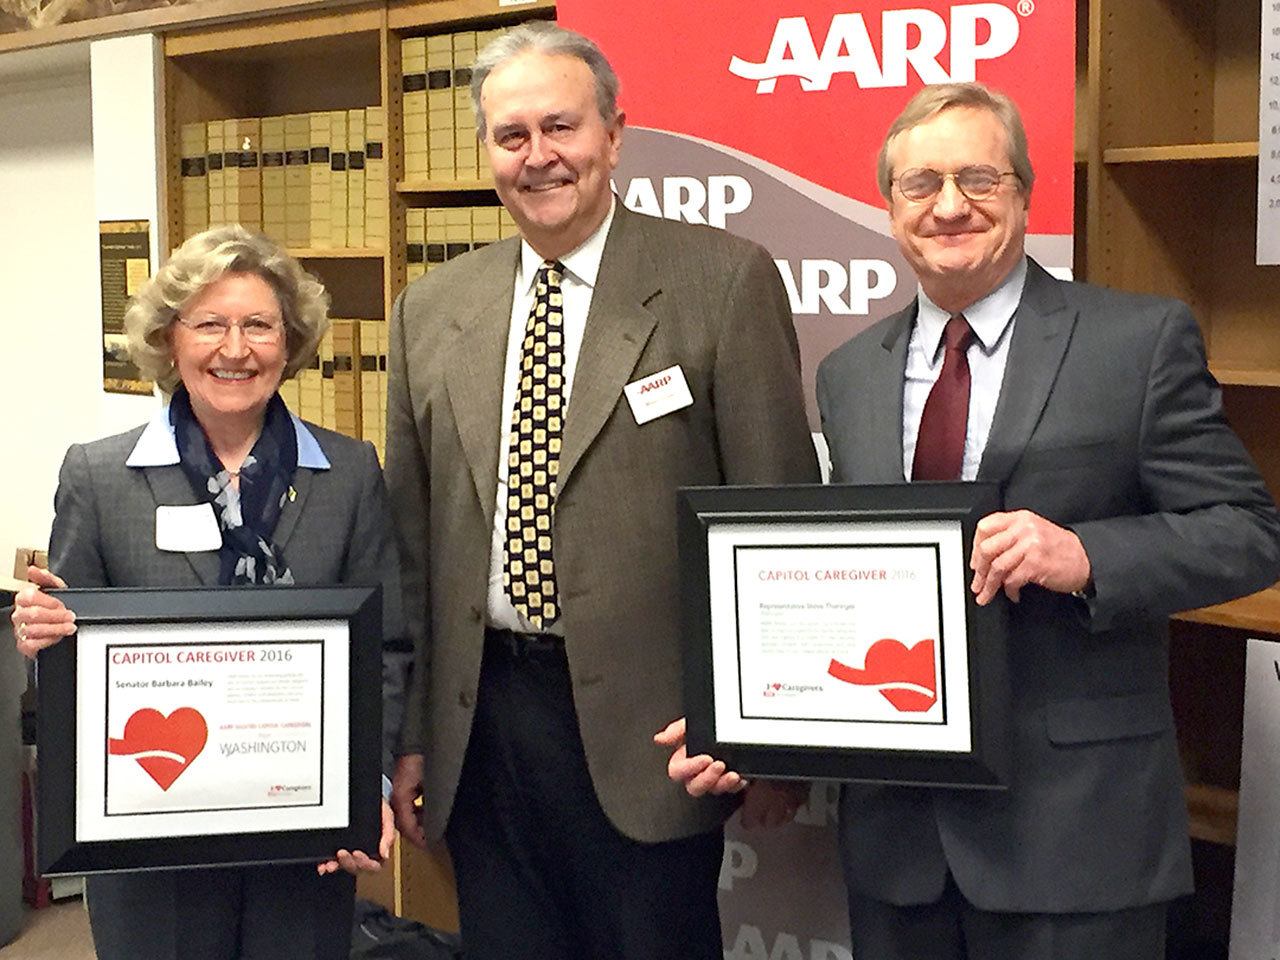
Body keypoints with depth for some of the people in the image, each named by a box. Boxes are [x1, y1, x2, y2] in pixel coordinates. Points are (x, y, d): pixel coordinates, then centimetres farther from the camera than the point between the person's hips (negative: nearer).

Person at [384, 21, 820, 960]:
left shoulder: (723, 280, -6)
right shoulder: (430, 310, 8)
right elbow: (410, 540, 12)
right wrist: (406, 735, 10)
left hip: (644, 729, -4)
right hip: (480, 726, 4)